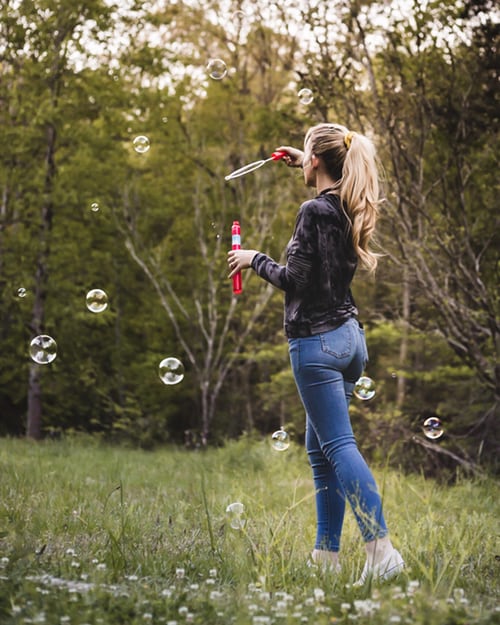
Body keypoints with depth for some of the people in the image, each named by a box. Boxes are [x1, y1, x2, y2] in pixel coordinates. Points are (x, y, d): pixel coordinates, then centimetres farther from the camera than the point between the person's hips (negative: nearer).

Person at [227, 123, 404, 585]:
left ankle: (381, 549, -18)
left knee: (339, 446, -10)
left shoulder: (314, 211, -15)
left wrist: (254, 260, -2)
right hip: (349, 335, 9)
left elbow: (295, 280, -17)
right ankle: (326, 554, 16)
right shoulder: (349, 209, 10)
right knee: (321, 449, 13)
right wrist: (306, 167, 38)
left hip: (317, 339, -9)